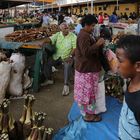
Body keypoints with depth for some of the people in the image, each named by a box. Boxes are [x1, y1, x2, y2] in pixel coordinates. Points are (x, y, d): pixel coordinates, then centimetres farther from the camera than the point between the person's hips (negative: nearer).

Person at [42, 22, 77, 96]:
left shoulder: (73, 36, -5)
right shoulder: (58, 34, 6)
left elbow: (75, 48, -12)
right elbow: (50, 39, -5)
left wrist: (70, 56, -23)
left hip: (67, 57, -4)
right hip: (57, 56, 5)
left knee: (67, 66, -33)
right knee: (47, 63, -7)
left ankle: (66, 86, -25)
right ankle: (49, 79, 17)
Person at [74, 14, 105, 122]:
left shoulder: (86, 34, 12)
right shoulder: (84, 36, -22)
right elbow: (86, 52, -29)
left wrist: (98, 44, 4)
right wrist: (98, 44, -23)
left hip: (88, 67, 11)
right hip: (86, 68, -11)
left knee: (87, 91, 20)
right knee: (87, 91, 0)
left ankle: (87, 112, 34)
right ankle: (88, 114, 13)